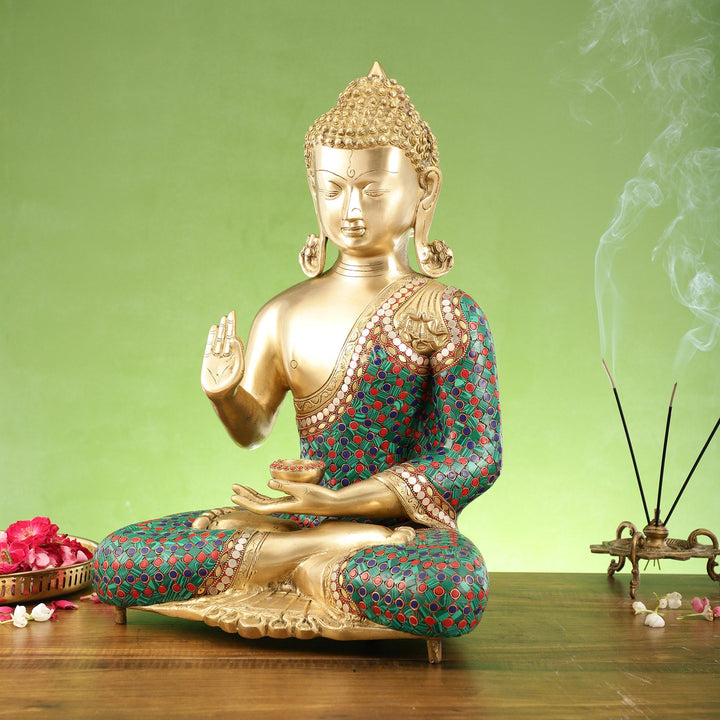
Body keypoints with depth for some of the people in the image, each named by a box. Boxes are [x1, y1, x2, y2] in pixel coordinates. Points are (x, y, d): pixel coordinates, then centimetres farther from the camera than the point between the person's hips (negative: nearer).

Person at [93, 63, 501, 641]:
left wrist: (341, 500, -19)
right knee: (114, 560, -13)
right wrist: (224, 394, -9)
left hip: (404, 524, -3)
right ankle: (337, 547, -13)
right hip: (303, 513, 4)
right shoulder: (285, 316, 7)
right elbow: (253, 431, 18)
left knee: (456, 595, -41)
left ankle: (286, 561, -15)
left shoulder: (445, 313, -5)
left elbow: (478, 459, -10)